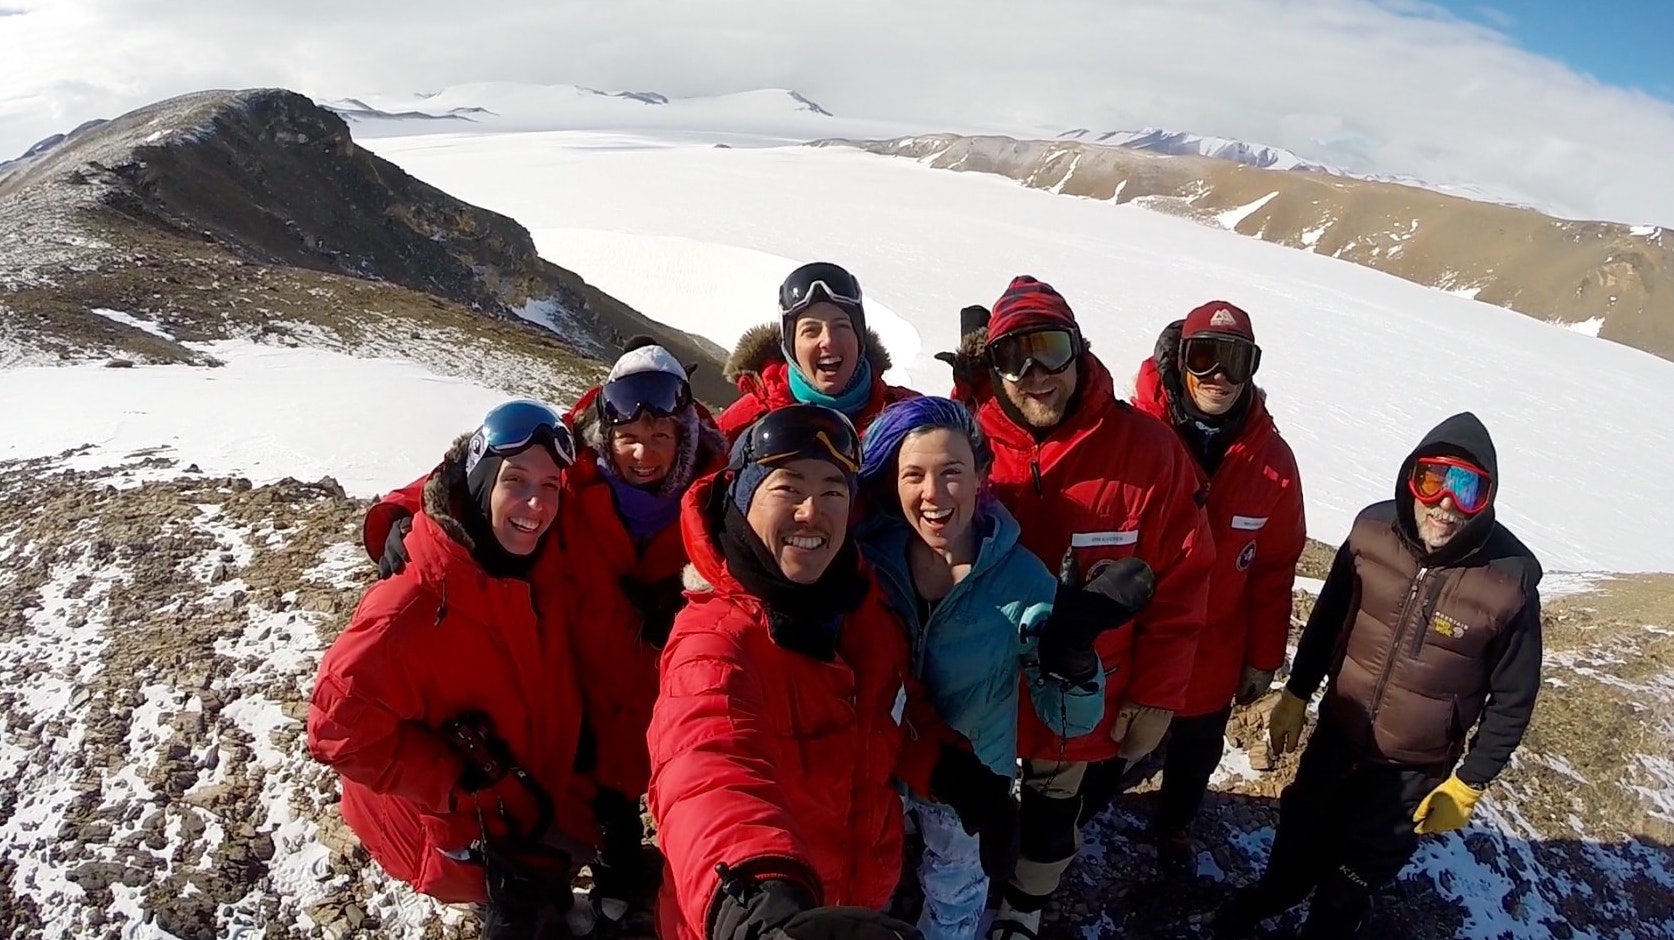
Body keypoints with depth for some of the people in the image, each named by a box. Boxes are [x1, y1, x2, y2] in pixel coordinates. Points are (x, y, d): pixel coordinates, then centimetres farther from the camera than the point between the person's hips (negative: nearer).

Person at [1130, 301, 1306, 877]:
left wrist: (1264, 658, 4)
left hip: (1212, 659, 3)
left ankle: (1172, 825, 55)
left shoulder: (1272, 460, -9)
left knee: (1194, 760, 26)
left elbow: (1274, 570, -1)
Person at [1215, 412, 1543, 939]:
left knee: (1360, 867, 20)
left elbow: (1512, 698, -12)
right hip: (1337, 730, 3)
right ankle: (1274, 894, 56)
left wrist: (1468, 784, -7)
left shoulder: (1511, 581, -25)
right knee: (1302, 828, 27)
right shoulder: (1373, 530, -18)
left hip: (1415, 766, -3)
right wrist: (1296, 695, 6)